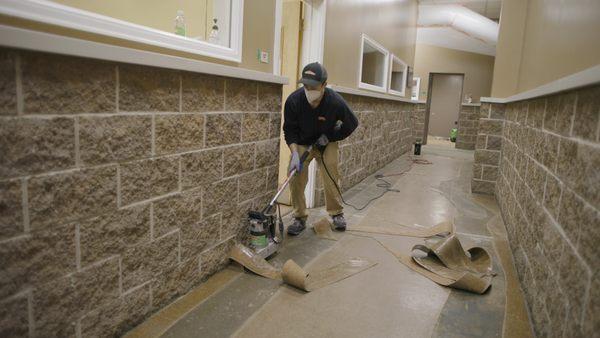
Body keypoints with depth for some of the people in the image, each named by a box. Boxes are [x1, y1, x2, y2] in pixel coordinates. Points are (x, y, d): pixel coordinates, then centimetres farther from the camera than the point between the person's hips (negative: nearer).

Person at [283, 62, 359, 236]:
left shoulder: (336, 101, -29)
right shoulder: (293, 100, -28)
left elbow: (352, 123, -10)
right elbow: (289, 130, -16)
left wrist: (330, 137, -13)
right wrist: (294, 153, -28)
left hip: (327, 142, 0)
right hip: (302, 143, 1)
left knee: (332, 176, -7)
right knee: (296, 176, -11)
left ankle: (337, 213, 17)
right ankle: (300, 218, 3)